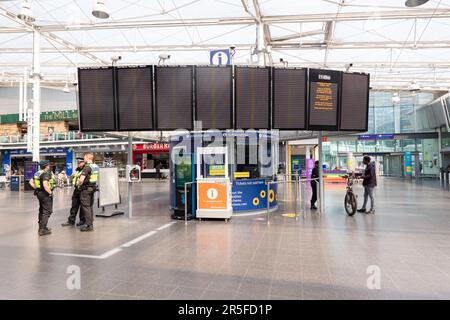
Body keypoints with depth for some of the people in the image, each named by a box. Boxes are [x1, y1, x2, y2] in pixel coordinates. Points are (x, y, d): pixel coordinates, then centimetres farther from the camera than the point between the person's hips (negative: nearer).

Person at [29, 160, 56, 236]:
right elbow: (45, 185, -31)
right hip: (45, 194, -10)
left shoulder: (37, 173, 9)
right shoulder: (46, 174, -19)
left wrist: (36, 188, 14)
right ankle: (42, 229, -6)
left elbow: (31, 182, 16)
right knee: (47, 211, -4)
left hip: (39, 193, 10)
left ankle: (41, 227, 30)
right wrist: (50, 192, -20)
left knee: (42, 210, 20)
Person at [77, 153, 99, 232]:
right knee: (90, 206, 16)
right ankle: (91, 223, 22)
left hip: (86, 189, -8)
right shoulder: (96, 166, 7)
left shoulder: (87, 167, -18)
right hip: (93, 187, 8)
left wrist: (78, 184, -6)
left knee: (86, 206, -1)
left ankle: (89, 225, 1)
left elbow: (81, 179, -23)